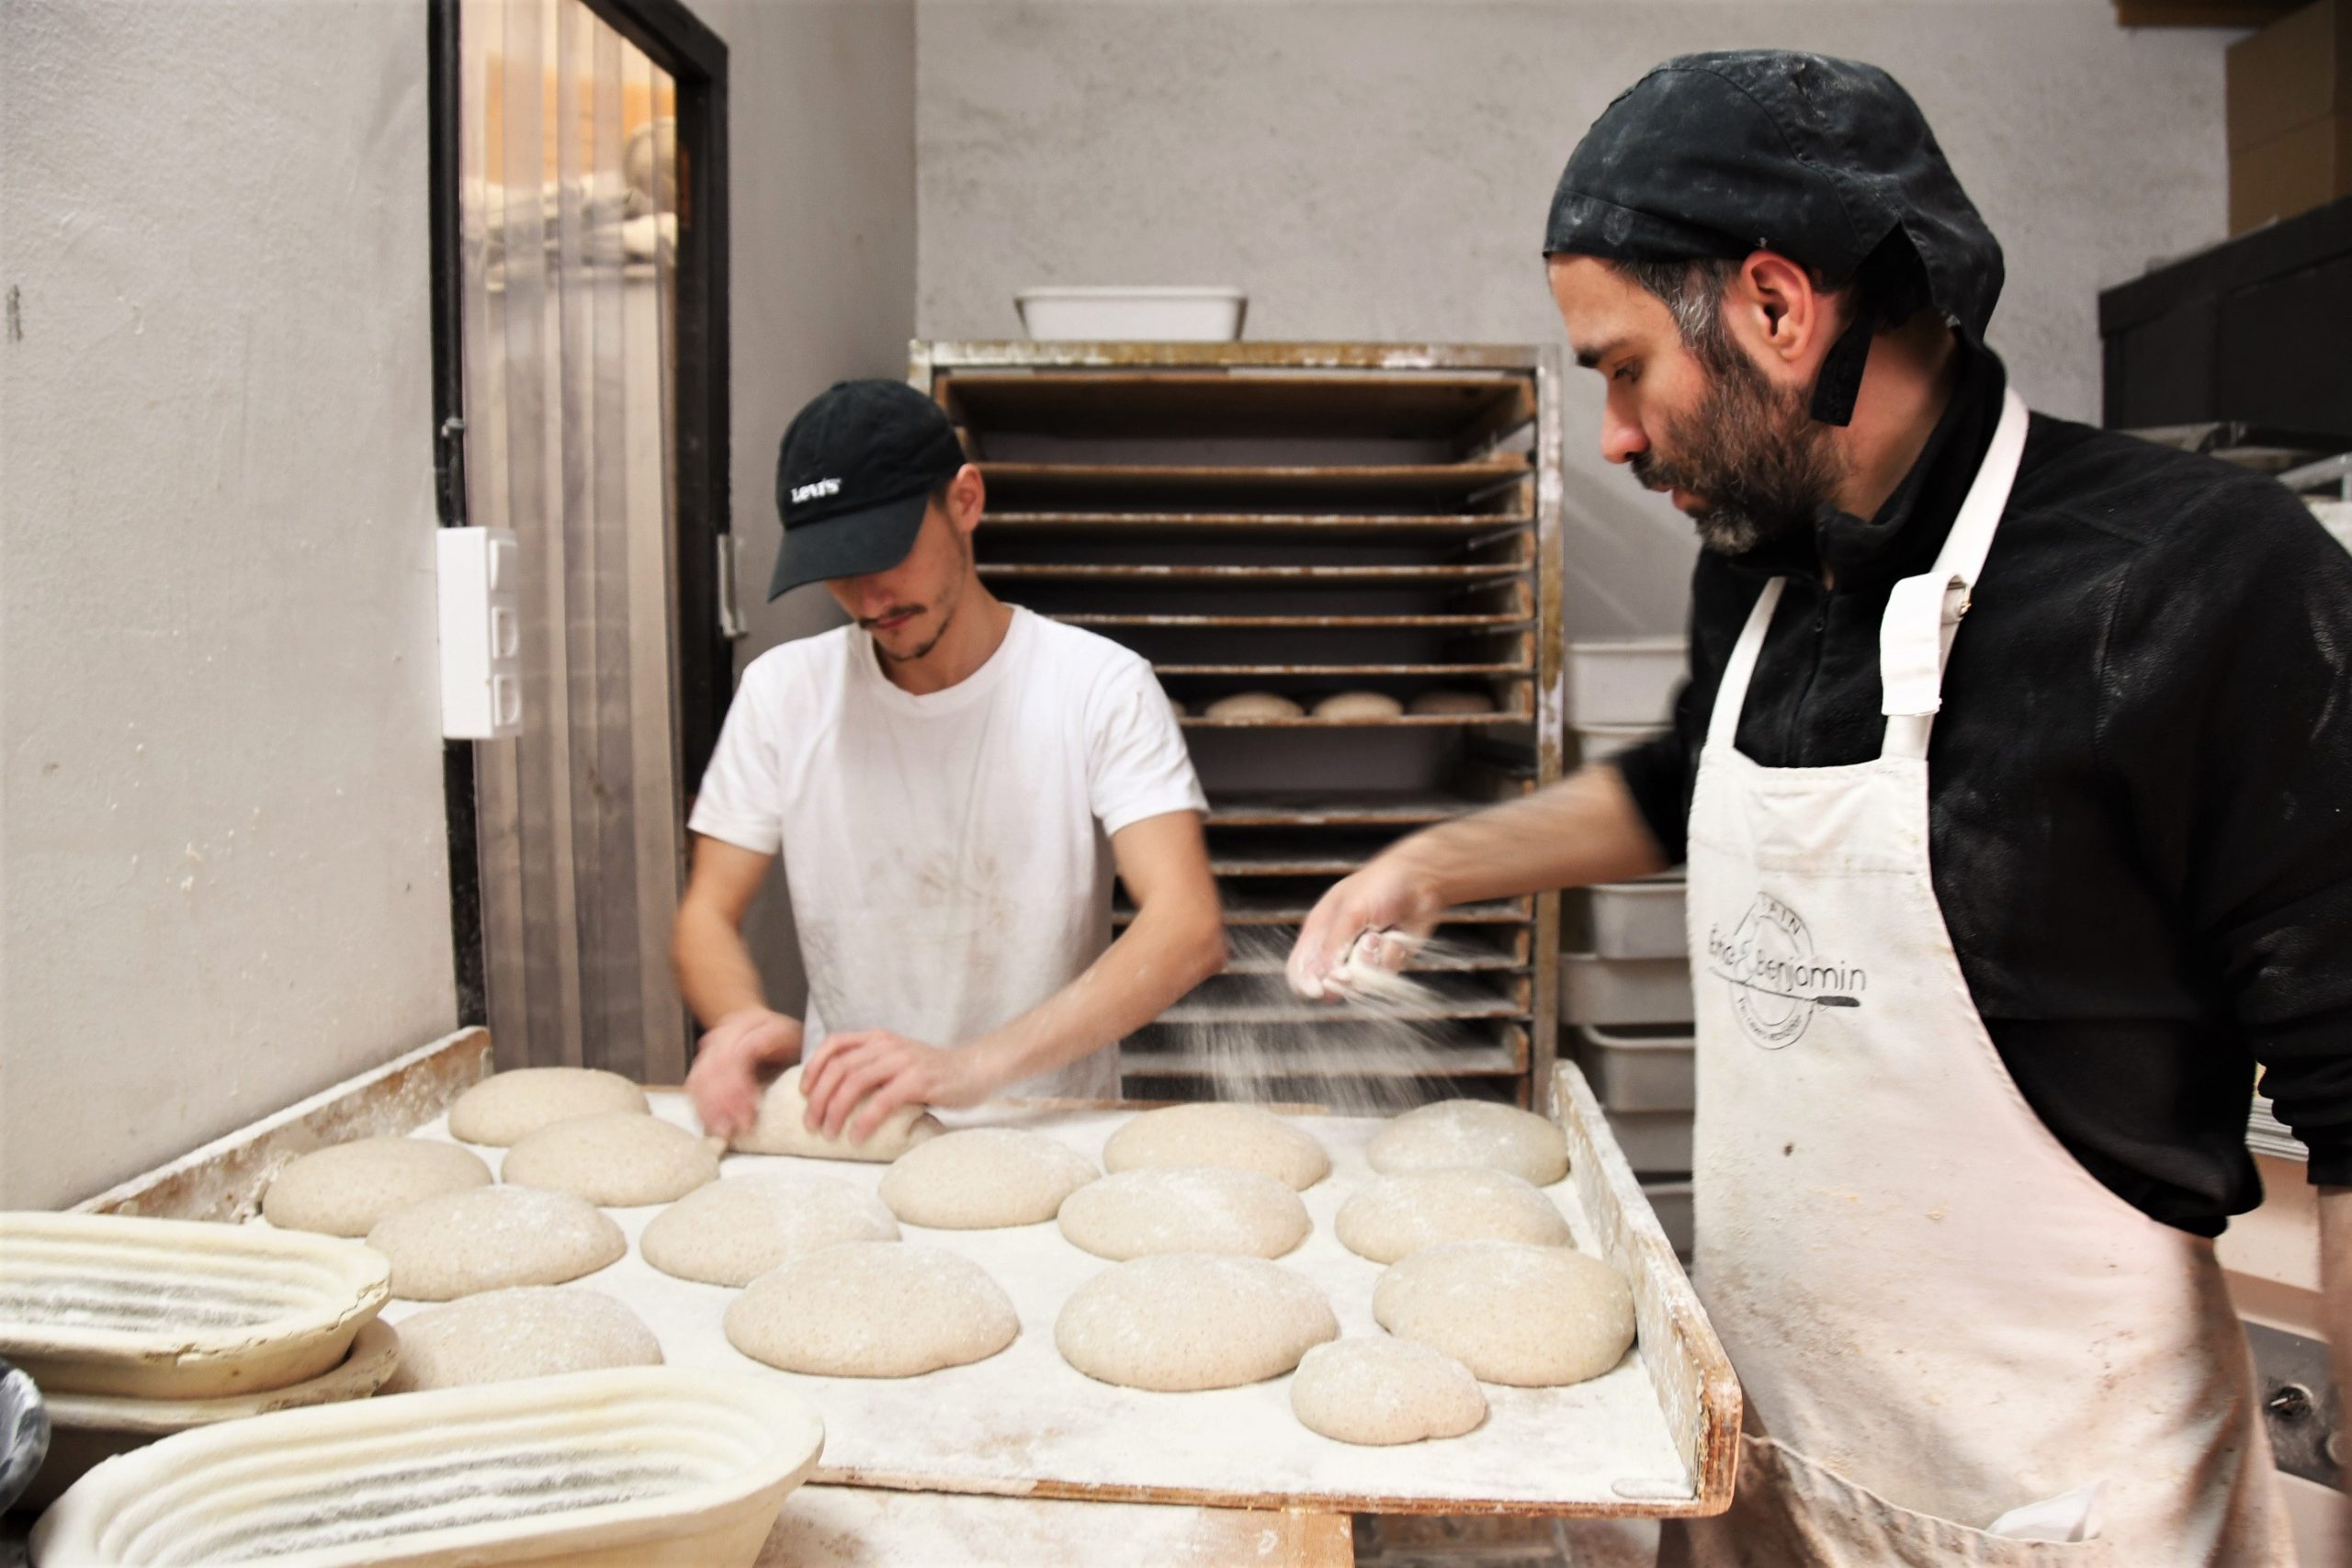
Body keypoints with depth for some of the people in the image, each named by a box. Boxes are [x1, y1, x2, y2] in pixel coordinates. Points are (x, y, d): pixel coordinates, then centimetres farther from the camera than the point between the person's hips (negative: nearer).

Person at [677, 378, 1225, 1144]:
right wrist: (742, 1020, -20)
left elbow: (1190, 930, -21)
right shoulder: (782, 690, 1)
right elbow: (708, 915, 4)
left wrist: (975, 1064, -34)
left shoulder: (1101, 687, -10)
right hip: (839, 1125, 3)